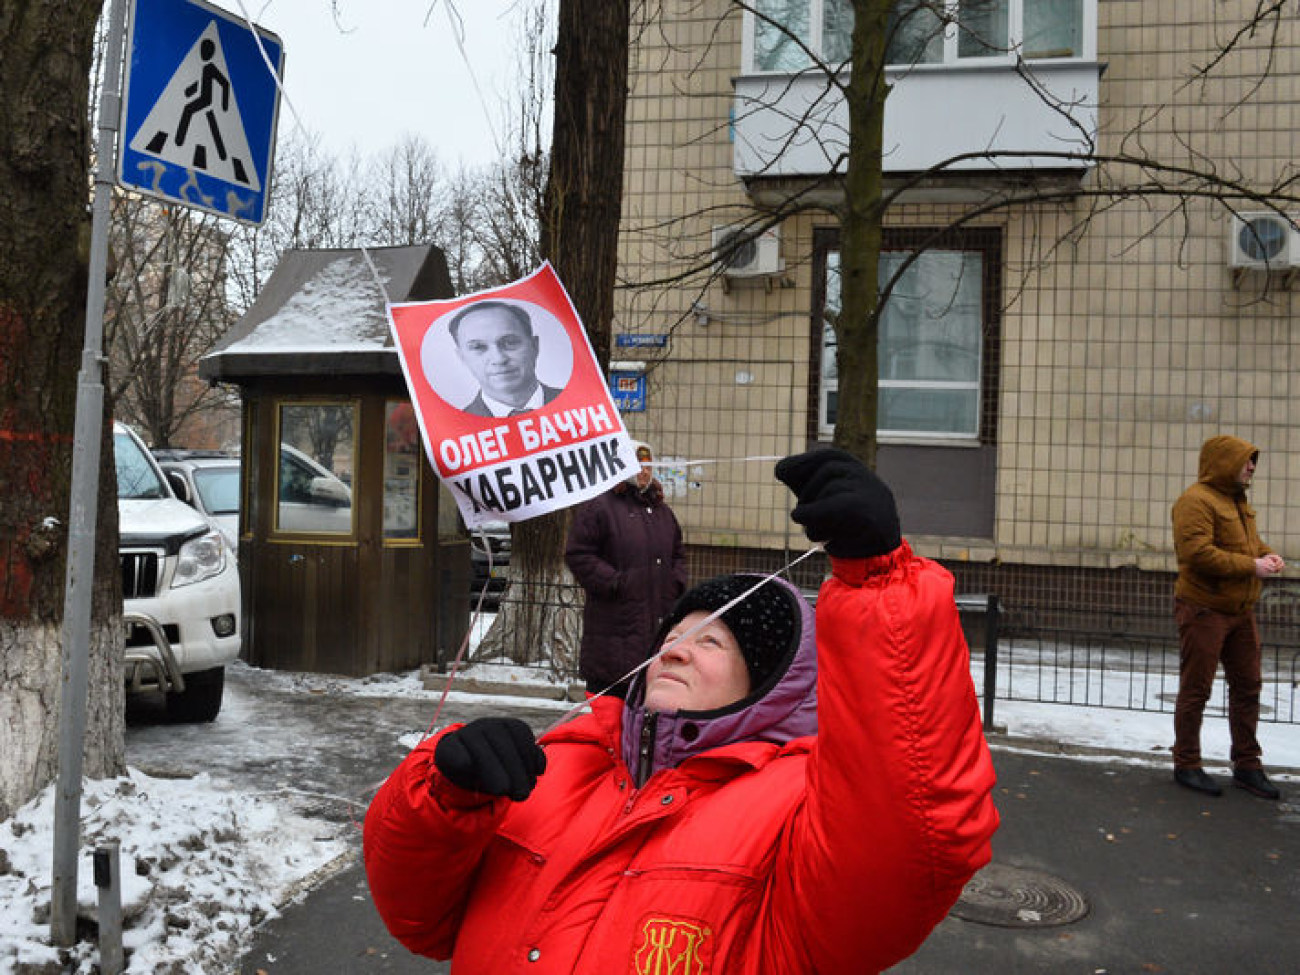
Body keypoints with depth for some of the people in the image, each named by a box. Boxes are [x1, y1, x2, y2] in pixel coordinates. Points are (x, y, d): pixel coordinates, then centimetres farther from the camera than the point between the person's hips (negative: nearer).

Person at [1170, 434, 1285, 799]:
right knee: (1196, 690, 1)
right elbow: (1197, 553, -25)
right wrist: (1251, 565, -20)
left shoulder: (1239, 501, 14)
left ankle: (1247, 765, 24)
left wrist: (1267, 554, 4)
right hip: (1204, 611, -9)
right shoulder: (1196, 501, -16)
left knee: (1247, 687, 12)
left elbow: (1251, 539, 27)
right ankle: (1186, 765, 14)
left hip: (1240, 611, 9)